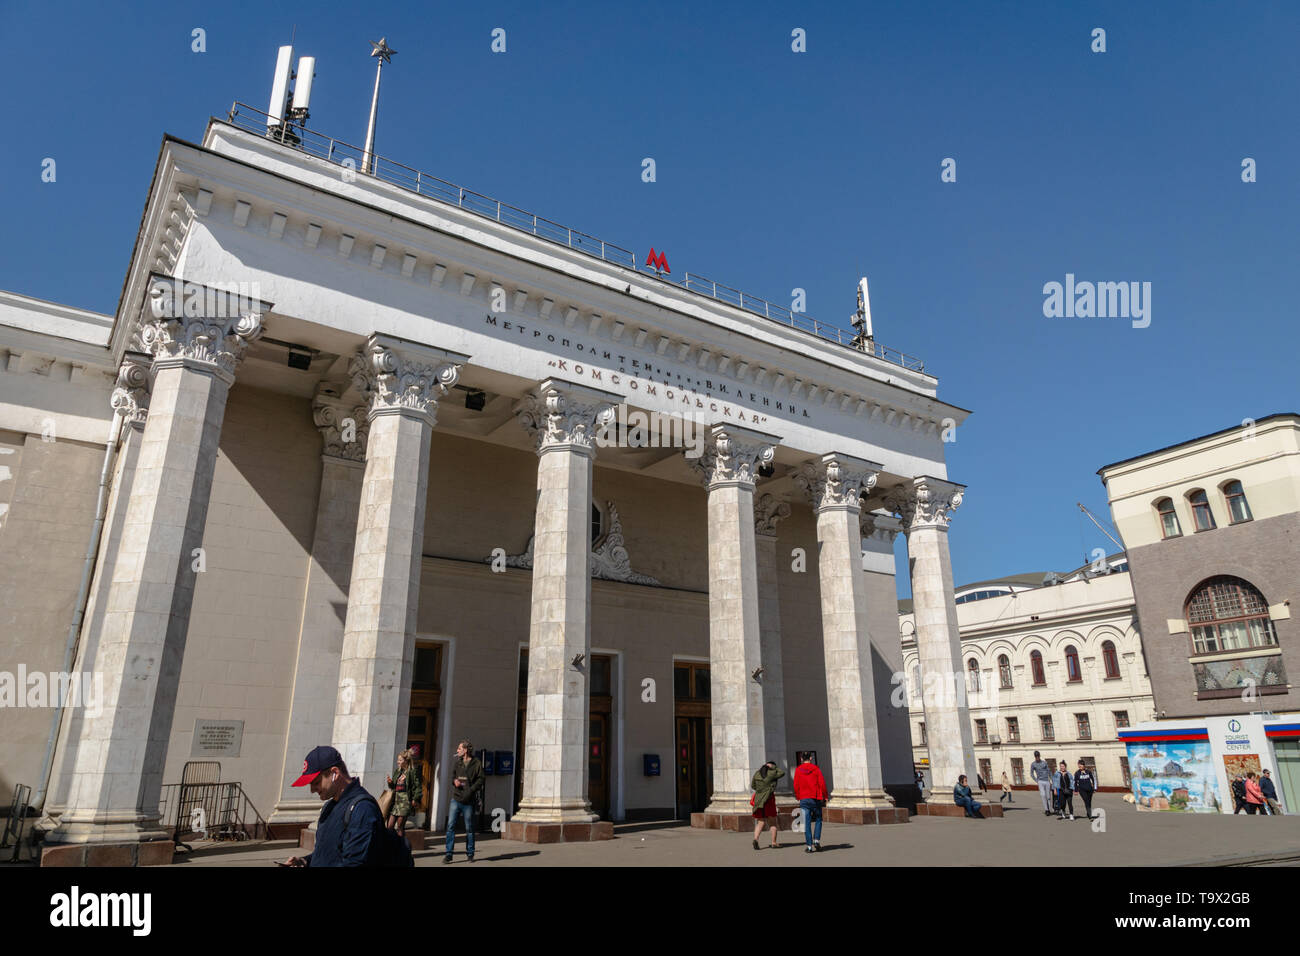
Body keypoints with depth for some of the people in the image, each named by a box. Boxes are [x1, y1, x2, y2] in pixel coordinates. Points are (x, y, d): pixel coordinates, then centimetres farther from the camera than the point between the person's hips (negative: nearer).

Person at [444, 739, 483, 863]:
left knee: (469, 828, 7)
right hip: (455, 798, 3)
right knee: (450, 825, -4)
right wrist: (454, 781, -5)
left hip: (468, 801, -3)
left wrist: (471, 790, -17)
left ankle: (470, 854, 19)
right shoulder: (456, 761, 9)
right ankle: (448, 854, 2)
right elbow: (452, 775, 18)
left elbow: (480, 780, -4)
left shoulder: (476, 763, -3)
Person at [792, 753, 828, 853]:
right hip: (816, 799, -1)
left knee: (807, 822, 3)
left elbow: (796, 785, 1)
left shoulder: (798, 770, 3)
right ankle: (816, 840, 1)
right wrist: (825, 796, 5)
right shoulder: (815, 768, 0)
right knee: (818, 819, 15)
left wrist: (798, 798, 11)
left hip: (804, 799, 1)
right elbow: (822, 783, -4)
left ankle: (809, 846, 0)